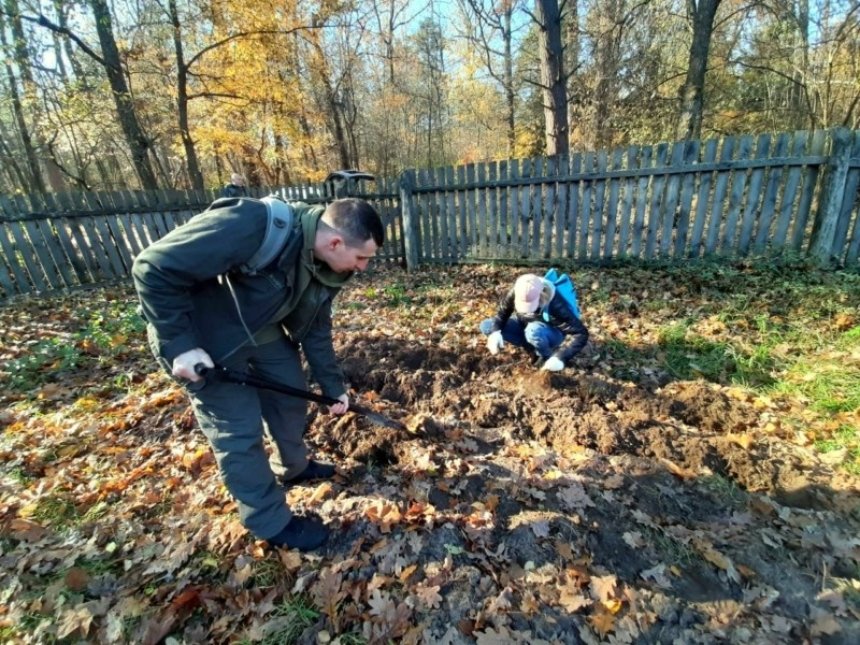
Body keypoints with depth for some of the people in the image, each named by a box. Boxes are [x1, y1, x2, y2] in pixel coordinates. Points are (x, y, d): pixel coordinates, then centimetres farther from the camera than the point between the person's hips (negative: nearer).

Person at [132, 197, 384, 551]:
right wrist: (180, 344, -26)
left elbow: (316, 330, 3)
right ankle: (272, 523, 18)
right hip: (203, 337, -7)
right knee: (239, 428, -1)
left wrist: (333, 386, 8)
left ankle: (292, 467, 42)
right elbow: (154, 269, -28)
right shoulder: (250, 226, -35)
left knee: (290, 395, 14)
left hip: (261, 330, 8)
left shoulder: (325, 267, -10)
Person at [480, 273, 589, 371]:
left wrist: (560, 358, -48)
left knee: (534, 330, -42)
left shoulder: (554, 306, -38)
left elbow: (580, 334, -36)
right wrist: (495, 331, -30)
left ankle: (547, 358, -8)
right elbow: (502, 313, -9)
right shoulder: (514, 293, -25)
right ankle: (535, 348, -4)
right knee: (486, 326, -13)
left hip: (553, 334, -5)